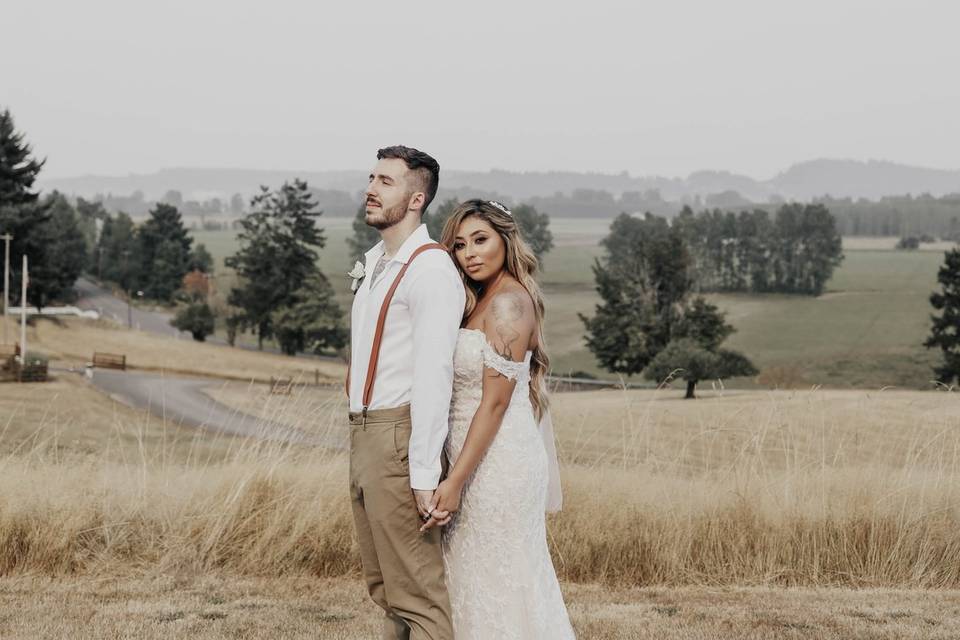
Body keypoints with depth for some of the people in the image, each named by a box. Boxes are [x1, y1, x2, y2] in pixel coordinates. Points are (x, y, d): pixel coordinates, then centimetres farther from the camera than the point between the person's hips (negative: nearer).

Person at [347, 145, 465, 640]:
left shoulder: (430, 270, -13)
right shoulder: (374, 265, 16)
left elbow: (433, 377, -19)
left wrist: (425, 472, -22)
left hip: (400, 438, -10)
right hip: (363, 433, 10)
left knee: (418, 592, -6)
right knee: (385, 590, 16)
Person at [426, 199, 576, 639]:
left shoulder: (508, 303, -14)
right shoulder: (480, 301, 15)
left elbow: (495, 403, -18)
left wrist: (455, 481, -21)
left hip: (498, 459, -9)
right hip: (483, 458, 9)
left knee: (496, 582, -3)